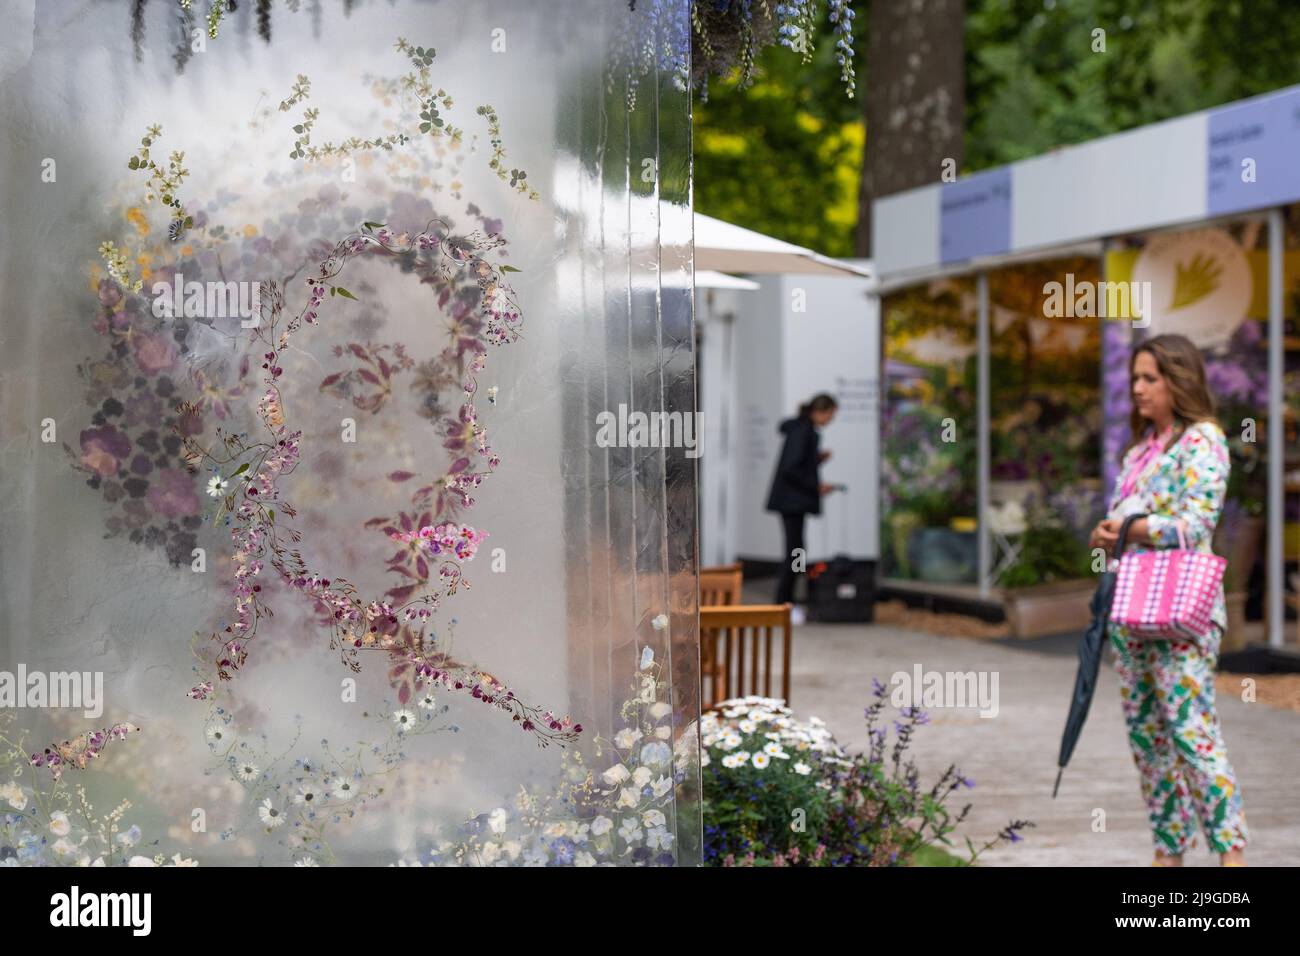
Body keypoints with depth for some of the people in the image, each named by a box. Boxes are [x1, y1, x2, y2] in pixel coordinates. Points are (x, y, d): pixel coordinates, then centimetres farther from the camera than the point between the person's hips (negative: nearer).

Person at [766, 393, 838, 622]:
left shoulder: (806, 430, 14)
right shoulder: (802, 432, -16)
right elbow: (790, 469, -22)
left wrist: (818, 458, 8)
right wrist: (816, 486, -15)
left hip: (794, 500, 10)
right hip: (792, 500, -10)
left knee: (794, 551, 13)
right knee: (795, 551, -8)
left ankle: (786, 602, 19)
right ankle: (782, 605, -5)